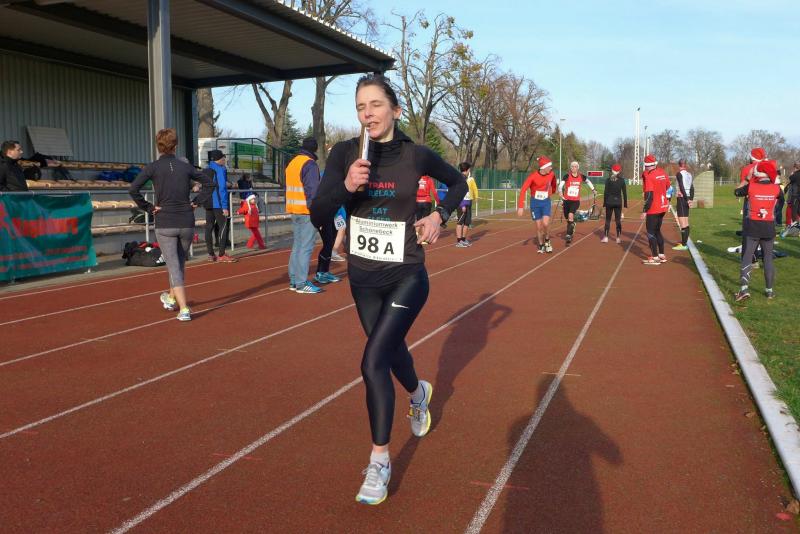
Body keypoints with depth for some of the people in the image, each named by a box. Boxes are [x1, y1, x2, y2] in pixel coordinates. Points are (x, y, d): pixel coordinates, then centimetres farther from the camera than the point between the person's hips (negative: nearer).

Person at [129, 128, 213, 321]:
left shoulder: (153, 167, -4)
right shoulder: (185, 166, 4)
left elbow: (133, 189, -15)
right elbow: (210, 183, 9)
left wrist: (148, 208, -5)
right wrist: (195, 202, 10)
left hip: (165, 224, -3)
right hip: (187, 223, 3)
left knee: (174, 266, -1)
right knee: (179, 262, 21)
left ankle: (184, 309, -10)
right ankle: (171, 299, 39)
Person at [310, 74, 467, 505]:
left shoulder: (416, 155, -8)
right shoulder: (345, 153, -6)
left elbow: (458, 182, 11)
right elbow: (318, 214, -12)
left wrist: (439, 215, -5)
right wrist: (346, 186, -29)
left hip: (406, 278, -3)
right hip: (362, 278, 4)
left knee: (373, 362, -14)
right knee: (391, 350, 22)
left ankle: (379, 461, 2)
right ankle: (418, 393, 57)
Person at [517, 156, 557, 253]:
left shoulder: (551, 174, -10)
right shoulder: (533, 176, -20)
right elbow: (523, 190, -21)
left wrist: (553, 191, 33)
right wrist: (520, 206, -27)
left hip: (546, 202, 1)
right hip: (535, 202, -1)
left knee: (545, 223, -18)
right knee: (539, 226, 3)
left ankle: (547, 241, 10)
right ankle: (541, 245, 25)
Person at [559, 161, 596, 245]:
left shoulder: (581, 177, 2)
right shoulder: (567, 176, -7)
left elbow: (588, 181, 23)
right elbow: (561, 185, -19)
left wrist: (593, 189, 20)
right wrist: (560, 192, -36)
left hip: (576, 200, 0)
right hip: (567, 200, 1)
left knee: (570, 216, -20)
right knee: (567, 218, 12)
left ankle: (568, 236, -19)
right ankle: (572, 225, 48)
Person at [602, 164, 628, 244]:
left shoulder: (608, 180, -2)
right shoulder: (622, 180, -1)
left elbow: (605, 192, -2)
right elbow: (624, 193, -1)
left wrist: (604, 203, 3)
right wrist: (625, 204, 5)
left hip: (609, 202, 0)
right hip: (618, 202, 0)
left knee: (608, 220, 6)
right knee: (618, 220, 5)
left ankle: (605, 237, 4)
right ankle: (619, 238, 4)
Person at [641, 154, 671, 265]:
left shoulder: (648, 176, -17)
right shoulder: (662, 172, 5)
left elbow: (649, 195, -20)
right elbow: (667, 186, 18)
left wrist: (644, 211, -17)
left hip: (653, 209, -8)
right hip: (663, 207, 8)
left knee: (651, 232, 0)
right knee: (657, 230, 18)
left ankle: (655, 258, 0)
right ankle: (662, 255, 22)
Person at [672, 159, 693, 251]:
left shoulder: (679, 174, -9)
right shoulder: (689, 174, 12)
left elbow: (682, 187, -16)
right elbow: (692, 188, 11)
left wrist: (686, 199, -15)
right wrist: (691, 199, 10)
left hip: (682, 198, -8)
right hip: (687, 199, 8)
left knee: (683, 224, -8)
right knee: (686, 223, 14)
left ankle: (683, 245, -9)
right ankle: (684, 242, 21)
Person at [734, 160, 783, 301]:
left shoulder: (751, 186, -10)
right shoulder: (776, 188, -4)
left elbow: (737, 192, 10)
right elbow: (780, 194, 20)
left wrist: (748, 178, 18)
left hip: (752, 226, -2)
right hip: (769, 227, 2)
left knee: (747, 257, 1)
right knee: (768, 258, 11)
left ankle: (744, 288, -13)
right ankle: (769, 290, 17)